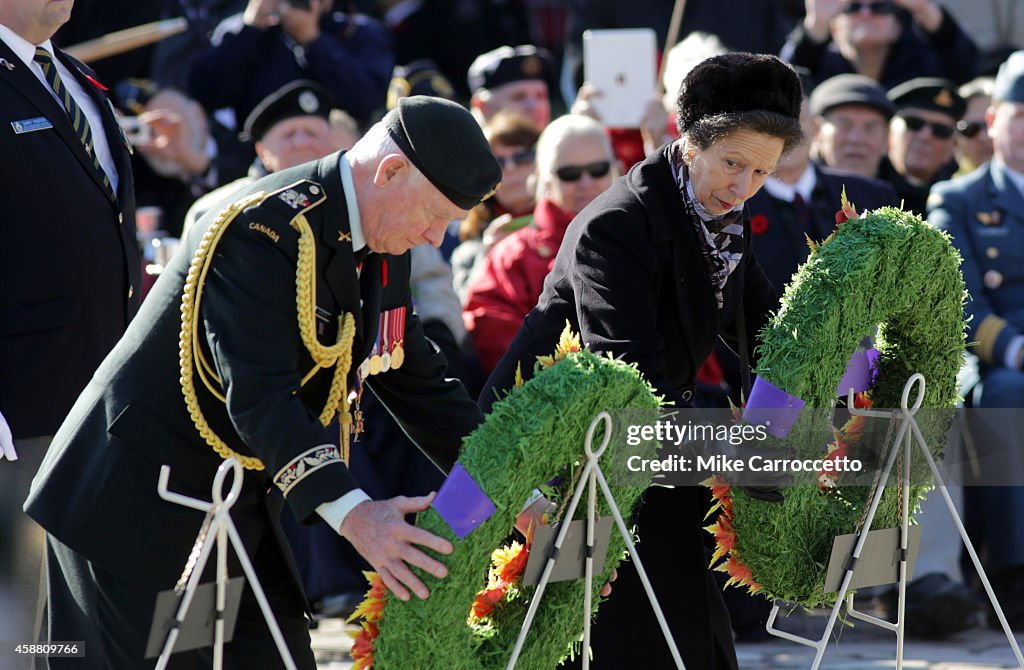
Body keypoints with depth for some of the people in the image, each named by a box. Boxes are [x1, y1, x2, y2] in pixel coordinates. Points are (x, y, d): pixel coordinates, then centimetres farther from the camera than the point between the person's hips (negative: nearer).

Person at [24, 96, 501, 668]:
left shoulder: (381, 249, 5)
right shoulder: (264, 231, -25)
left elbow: (419, 383, 13)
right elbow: (258, 395, -34)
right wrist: (352, 513, -45)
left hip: (236, 512, 9)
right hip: (140, 507, -9)